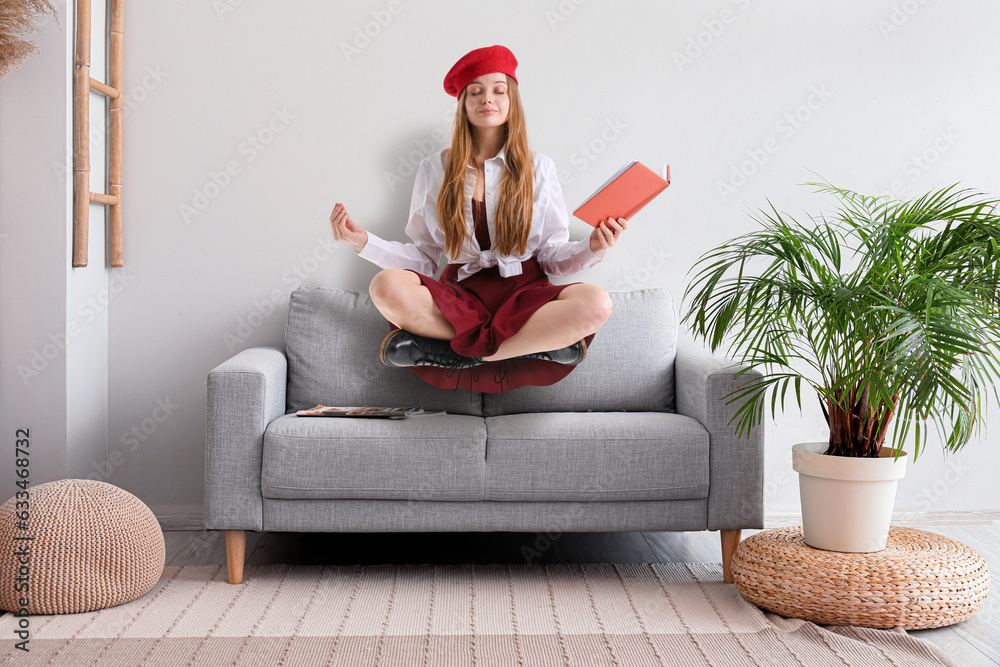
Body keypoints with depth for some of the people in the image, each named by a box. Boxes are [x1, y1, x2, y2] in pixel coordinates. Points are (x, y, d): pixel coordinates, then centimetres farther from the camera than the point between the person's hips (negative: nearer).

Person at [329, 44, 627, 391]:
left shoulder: (538, 167, 9)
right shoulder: (434, 169, 11)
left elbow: (553, 257, 6)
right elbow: (422, 257, 8)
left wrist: (592, 247, -13)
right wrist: (363, 240, -3)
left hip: (523, 291, 0)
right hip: (461, 294, 0)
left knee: (596, 303, -32)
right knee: (387, 287, -31)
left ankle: (459, 351, -23)